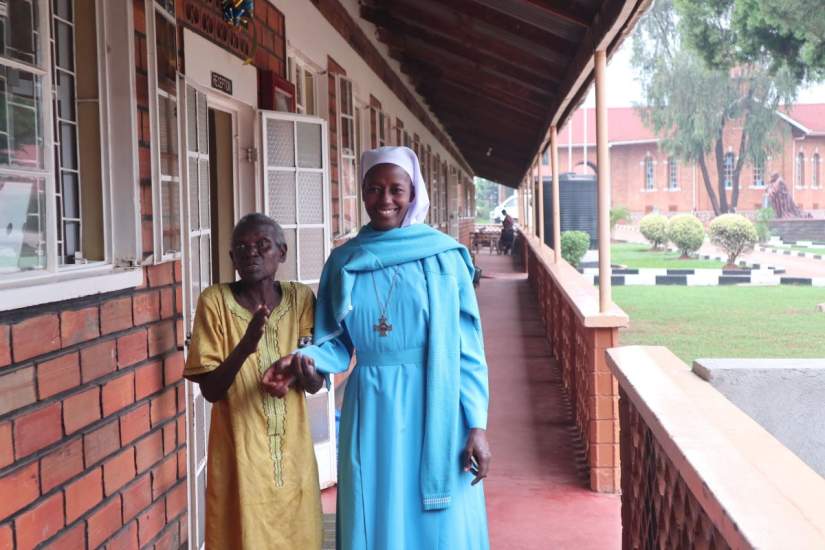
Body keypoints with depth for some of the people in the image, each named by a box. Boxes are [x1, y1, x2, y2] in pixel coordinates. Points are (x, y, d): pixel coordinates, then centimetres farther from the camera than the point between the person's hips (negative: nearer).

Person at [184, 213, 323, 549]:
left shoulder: (300, 298, 1)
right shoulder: (215, 301, -8)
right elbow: (210, 390, -10)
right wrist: (245, 346, -26)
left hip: (292, 451, 3)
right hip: (240, 453, -3)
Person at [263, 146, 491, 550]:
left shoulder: (443, 257, -3)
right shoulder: (343, 261, 5)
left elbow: (467, 347, -4)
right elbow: (338, 343, 7)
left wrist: (476, 425, -8)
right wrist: (310, 358, -15)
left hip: (434, 412, -2)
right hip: (370, 413, 3)